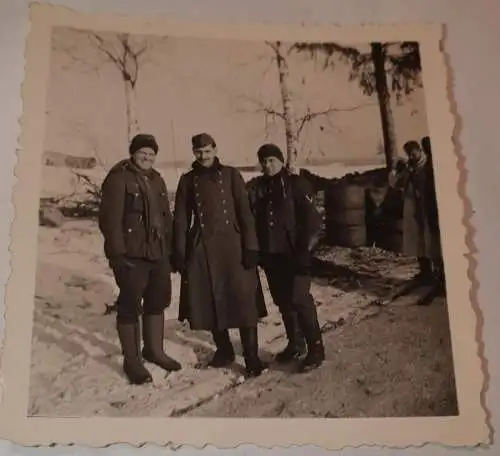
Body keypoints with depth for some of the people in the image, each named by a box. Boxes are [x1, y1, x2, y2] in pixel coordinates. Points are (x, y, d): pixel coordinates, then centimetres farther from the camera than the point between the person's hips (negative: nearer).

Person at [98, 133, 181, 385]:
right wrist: (117, 252, -20)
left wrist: (171, 247, 14)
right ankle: (132, 360, 10)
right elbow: (110, 218, -16)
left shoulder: (157, 180, 15)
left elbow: (166, 216, 19)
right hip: (131, 255, -8)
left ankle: (154, 350, 31)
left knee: (158, 301, 15)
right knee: (130, 305, 0)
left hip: (158, 253, 8)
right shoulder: (119, 179, -9)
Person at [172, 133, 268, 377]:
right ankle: (223, 350, 24)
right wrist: (179, 253, 2)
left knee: (243, 300, -5)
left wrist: (251, 247, -8)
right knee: (211, 302, 7)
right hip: (201, 248, 2)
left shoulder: (231, 175, 2)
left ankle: (251, 356, 2)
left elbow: (245, 212, -1)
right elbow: (181, 219, 8)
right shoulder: (187, 180, 8)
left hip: (232, 244, -2)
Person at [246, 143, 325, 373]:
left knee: (299, 299, -9)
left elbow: (312, 218, -9)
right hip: (270, 255, 5)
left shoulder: (295, 184, -4)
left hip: (293, 253, -5)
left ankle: (315, 348, 0)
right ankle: (295, 344, 25)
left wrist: (304, 248, -14)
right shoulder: (256, 187, 8)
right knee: (283, 301, 12)